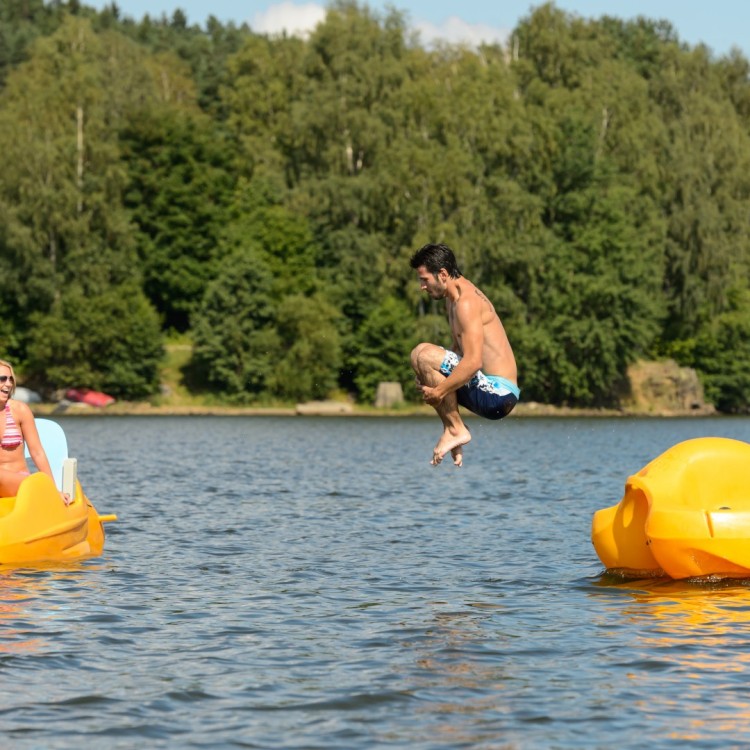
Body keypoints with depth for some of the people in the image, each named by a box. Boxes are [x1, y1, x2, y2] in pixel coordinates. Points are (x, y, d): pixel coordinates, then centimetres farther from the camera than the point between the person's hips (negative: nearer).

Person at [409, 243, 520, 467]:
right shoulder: (452, 298, 15)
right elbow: (459, 352, 20)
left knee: (423, 354, -20)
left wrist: (438, 392, -20)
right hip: (493, 392, 10)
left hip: (497, 395, -10)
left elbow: (473, 362, -26)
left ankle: (455, 429, -12)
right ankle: (453, 429, 9)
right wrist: (430, 383, 4)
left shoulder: (466, 301, -17)